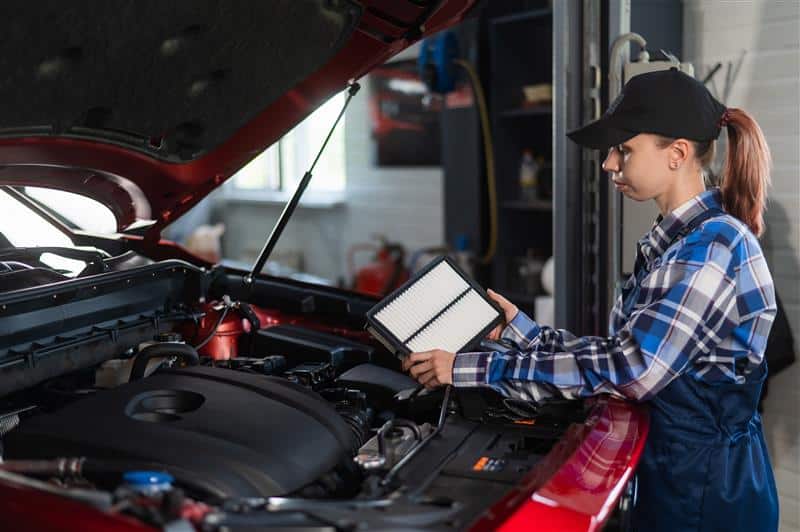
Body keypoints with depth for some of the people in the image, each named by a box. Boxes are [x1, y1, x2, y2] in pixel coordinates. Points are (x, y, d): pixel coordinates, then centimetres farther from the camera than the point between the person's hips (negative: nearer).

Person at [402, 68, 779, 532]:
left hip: (708, 489, -8)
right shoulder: (670, 241, 9)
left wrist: (474, 369, -28)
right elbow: (622, 353, 8)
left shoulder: (714, 246, -21)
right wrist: (522, 331, 3)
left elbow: (628, 371, -28)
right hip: (668, 472, 8)